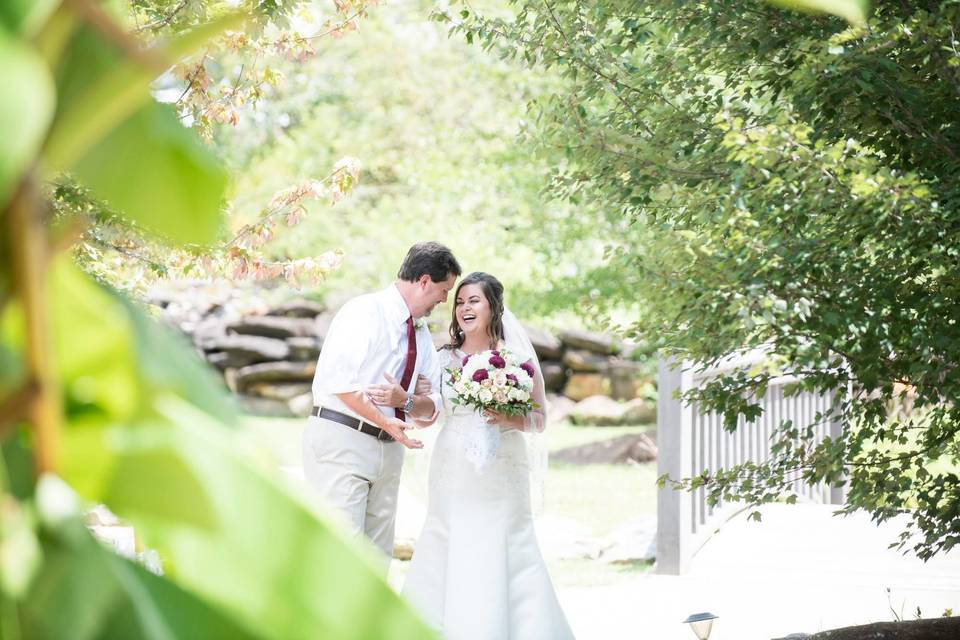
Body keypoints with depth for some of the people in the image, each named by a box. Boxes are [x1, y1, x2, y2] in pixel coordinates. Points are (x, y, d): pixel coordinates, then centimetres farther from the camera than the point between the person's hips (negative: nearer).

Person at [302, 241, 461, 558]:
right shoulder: (365, 311, -7)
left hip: (388, 449, 8)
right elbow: (337, 378, -18)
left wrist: (404, 401, -9)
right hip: (341, 441, -8)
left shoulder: (421, 333, 18)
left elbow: (433, 406, 14)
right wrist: (385, 421, -21)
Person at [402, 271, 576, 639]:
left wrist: (508, 419, -16)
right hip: (453, 473, 3)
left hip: (501, 474, -3)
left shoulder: (518, 359, 1)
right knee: (449, 557, -1)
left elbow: (539, 419, 3)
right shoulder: (445, 358, 9)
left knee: (498, 560, -7)